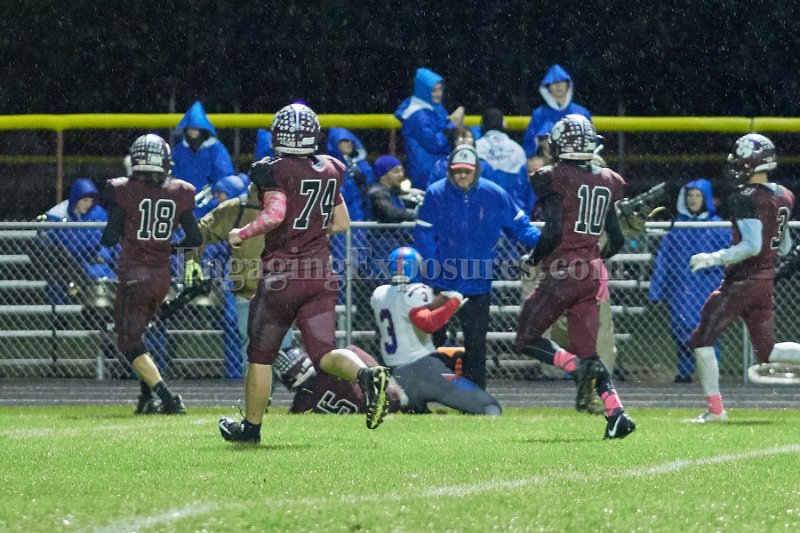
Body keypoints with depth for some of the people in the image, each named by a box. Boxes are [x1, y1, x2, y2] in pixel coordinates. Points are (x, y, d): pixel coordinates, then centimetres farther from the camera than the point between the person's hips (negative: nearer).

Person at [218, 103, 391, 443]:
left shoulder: (274, 171, -11)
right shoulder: (330, 170, 9)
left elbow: (274, 214, -26)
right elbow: (342, 224, 16)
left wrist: (241, 235, -10)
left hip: (281, 275, -5)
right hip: (321, 272, 5)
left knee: (261, 354, 11)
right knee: (323, 353, 0)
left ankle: (251, 426, 21)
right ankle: (366, 375, -29)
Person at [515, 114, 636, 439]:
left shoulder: (553, 179, -9)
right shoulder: (605, 182, 10)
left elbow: (553, 231, -17)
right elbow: (617, 239, 13)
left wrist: (535, 258, 1)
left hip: (562, 271, -6)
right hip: (593, 275, 6)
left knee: (528, 339, 6)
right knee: (586, 349, 9)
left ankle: (579, 367, -18)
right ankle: (616, 411, -7)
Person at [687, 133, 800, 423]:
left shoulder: (746, 199, -17)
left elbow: (752, 246, -24)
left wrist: (714, 258, -20)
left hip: (742, 281, -8)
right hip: (766, 280, 8)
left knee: (702, 340, 3)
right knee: (767, 351, 14)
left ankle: (715, 409, 2)